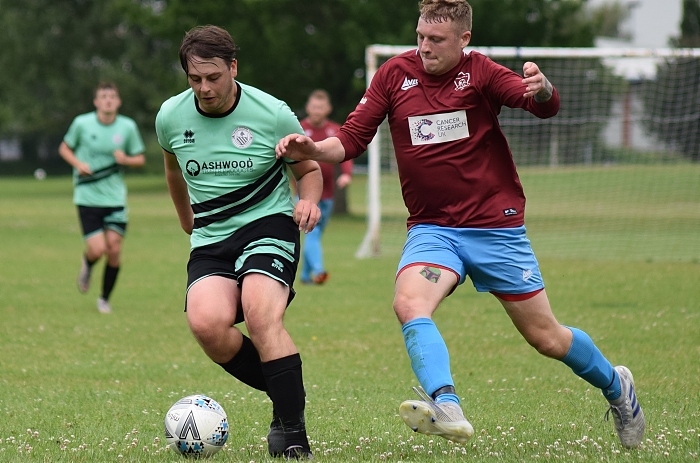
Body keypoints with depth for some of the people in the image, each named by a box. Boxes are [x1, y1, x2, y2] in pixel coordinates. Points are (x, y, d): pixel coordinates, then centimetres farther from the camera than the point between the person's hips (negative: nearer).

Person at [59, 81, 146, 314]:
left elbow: (140, 159, 9)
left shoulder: (128, 127, -2)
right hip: (88, 197, -2)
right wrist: (78, 164, -10)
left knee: (114, 249, -3)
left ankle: (105, 298, 18)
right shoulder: (82, 123, -6)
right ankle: (87, 265, 26)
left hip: (115, 198, 2)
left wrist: (126, 159, -14)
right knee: (97, 249, -12)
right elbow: (64, 148, 9)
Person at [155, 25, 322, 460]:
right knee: (207, 322, -25)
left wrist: (310, 200, -12)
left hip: (269, 224, -3)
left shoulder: (273, 114, -7)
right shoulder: (171, 117, 2)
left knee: (261, 313, -30)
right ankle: (285, 392, -3)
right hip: (211, 239, 3)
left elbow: (310, 168, 8)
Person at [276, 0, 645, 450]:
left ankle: (615, 386, 33)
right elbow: (351, 141, 3)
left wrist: (541, 89, -46)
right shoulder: (395, 74, 0)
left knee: (546, 337, 5)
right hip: (431, 228, 2)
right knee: (409, 302, -30)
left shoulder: (479, 72, -8)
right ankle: (446, 408, -43)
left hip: (496, 227, -2)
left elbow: (545, 106, -23)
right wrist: (313, 149, -18)